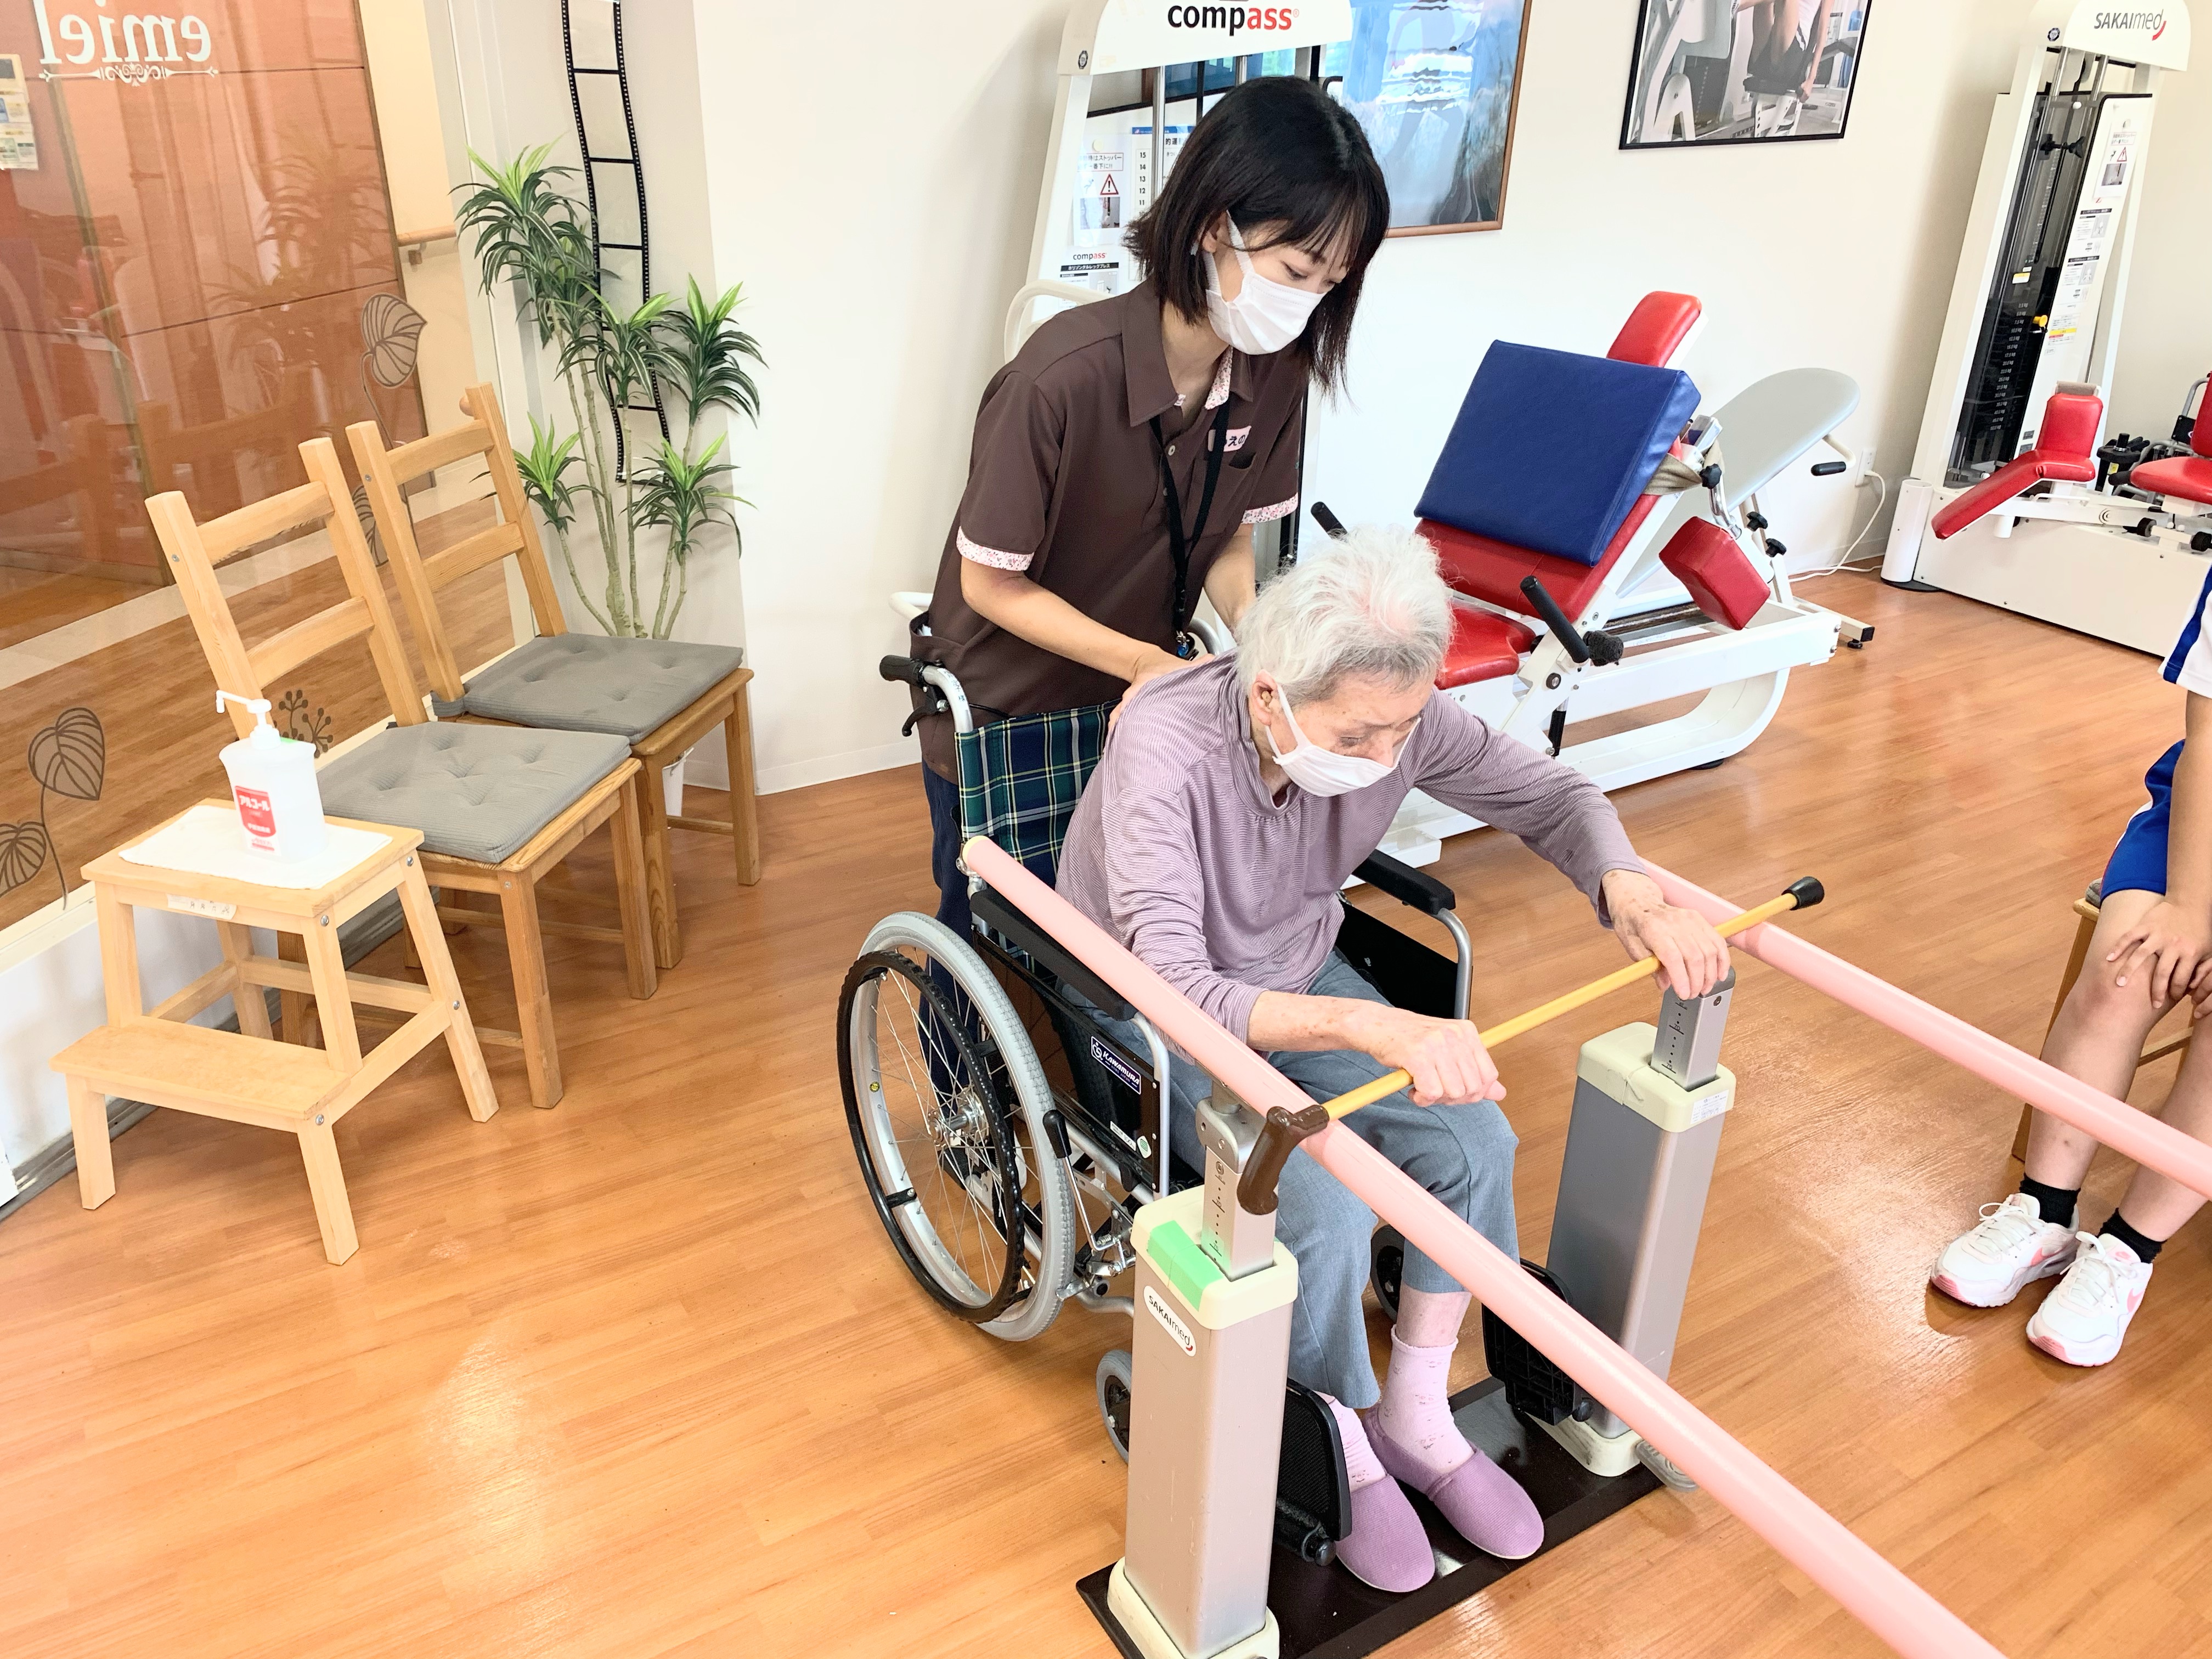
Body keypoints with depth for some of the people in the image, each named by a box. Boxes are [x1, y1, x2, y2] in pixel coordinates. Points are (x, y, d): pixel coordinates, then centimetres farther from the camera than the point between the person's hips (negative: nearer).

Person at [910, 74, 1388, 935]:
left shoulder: (1274, 372, -14)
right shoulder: (1065, 375, -31)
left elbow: (1227, 541, -1)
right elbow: (991, 583, -22)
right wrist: (1150, 663, -27)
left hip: (1142, 698, 4)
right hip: (1003, 710, -4)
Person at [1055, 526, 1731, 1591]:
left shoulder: (1396, 715, -20)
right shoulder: (1163, 746, -35)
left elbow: (1547, 794, -5)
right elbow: (1174, 988, -41)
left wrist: (1630, 890, -26)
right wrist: (1378, 1028, -53)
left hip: (1299, 975, 5)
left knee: (1473, 1141, -12)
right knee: (1324, 1204, -24)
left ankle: (1415, 1418, 12)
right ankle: (1338, 1446, 8)